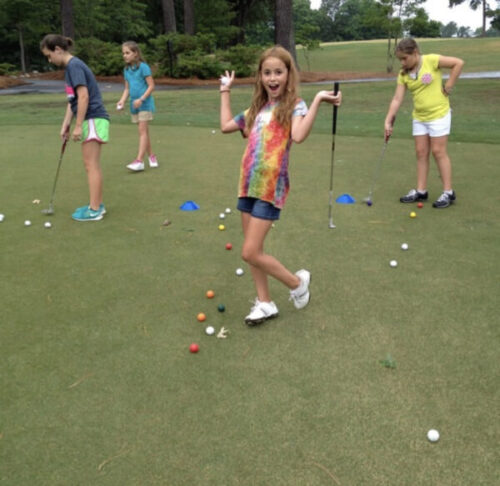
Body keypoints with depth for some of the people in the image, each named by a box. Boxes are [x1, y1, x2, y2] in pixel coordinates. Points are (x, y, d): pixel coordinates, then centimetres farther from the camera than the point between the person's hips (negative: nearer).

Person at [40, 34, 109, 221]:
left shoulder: (74, 65, -13)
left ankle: (94, 210, -3)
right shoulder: (70, 67, 16)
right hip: (90, 120, 10)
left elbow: (84, 96, -21)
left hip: (93, 119, -10)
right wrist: (66, 124, 16)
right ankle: (97, 204, 20)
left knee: (91, 165, -7)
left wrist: (78, 126, -19)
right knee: (92, 165, 13)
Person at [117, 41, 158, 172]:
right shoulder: (126, 70, 11)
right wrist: (122, 100, -3)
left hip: (145, 103, -7)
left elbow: (151, 86, -12)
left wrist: (141, 99, -20)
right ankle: (151, 156, 23)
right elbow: (127, 88, 14)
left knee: (142, 130, -11)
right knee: (144, 131, 11)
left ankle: (139, 160, -15)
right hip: (134, 104, 7)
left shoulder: (143, 67, -9)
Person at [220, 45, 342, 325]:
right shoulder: (257, 108, 14)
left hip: (271, 188, -7)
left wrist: (317, 101, -30)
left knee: (251, 253, -8)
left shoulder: (294, 105, -6)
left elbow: (298, 136, -26)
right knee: (254, 250, 12)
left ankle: (298, 282, 15)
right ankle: (265, 303, 26)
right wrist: (226, 92, 26)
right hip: (249, 185, 7)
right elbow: (226, 126, 23)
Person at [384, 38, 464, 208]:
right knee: (421, 152, 8)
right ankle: (421, 191, 18)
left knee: (439, 151, -3)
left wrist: (448, 86, -12)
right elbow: (397, 99, -3)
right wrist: (388, 121, -10)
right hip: (419, 117, 6)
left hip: (439, 114, -5)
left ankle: (448, 192, 7)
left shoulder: (431, 60, -14)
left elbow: (458, 63, -11)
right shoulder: (403, 74, 0)